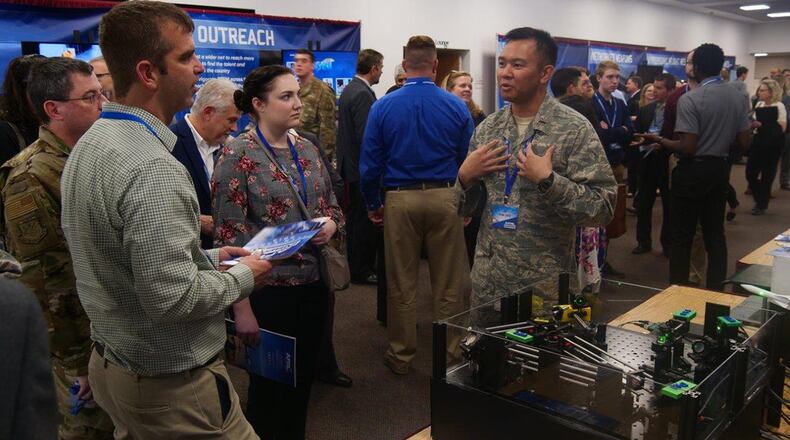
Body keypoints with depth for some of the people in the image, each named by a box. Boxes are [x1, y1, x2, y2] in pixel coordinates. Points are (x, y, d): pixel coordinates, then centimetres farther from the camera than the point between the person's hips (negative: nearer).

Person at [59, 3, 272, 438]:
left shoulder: (88, 146, 4)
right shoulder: (152, 168, -28)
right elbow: (173, 298, -29)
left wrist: (208, 256, 9)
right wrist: (242, 276, -13)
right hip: (170, 386, -9)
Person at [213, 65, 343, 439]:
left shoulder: (307, 149, 6)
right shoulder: (238, 156, -12)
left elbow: (331, 204, 17)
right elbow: (229, 236, -14)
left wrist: (331, 222, -8)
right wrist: (242, 307, -16)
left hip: (313, 283, 6)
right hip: (268, 289, -6)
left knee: (303, 380, 19)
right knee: (268, 385, 12)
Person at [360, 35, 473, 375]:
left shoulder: (382, 107, -2)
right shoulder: (456, 106, -1)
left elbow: (369, 164, -2)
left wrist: (373, 205, 10)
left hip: (400, 200, 0)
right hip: (445, 198, 0)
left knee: (401, 286, 12)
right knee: (448, 286, 10)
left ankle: (401, 356, 24)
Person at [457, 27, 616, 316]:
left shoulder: (575, 129, -10)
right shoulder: (488, 128, 4)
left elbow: (603, 209, -14)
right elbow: (465, 206, 12)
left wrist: (548, 180, -24)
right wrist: (465, 176, -8)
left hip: (544, 285, -4)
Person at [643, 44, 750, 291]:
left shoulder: (690, 99, -17)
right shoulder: (737, 97, 4)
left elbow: (688, 147, -21)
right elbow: (744, 143, 6)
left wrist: (659, 141, -7)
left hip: (693, 171, -6)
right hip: (720, 169, 6)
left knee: (682, 235, 4)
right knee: (715, 233, 13)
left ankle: (679, 290, 11)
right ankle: (715, 289, 19)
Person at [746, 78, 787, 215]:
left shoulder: (779, 106, -9)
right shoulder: (759, 104, 7)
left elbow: (782, 128, -15)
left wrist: (762, 124, -22)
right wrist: (752, 124, -3)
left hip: (772, 145, -5)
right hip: (758, 142, 5)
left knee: (767, 175, 3)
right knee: (750, 173, 3)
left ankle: (762, 205, 17)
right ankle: (759, 200, 26)